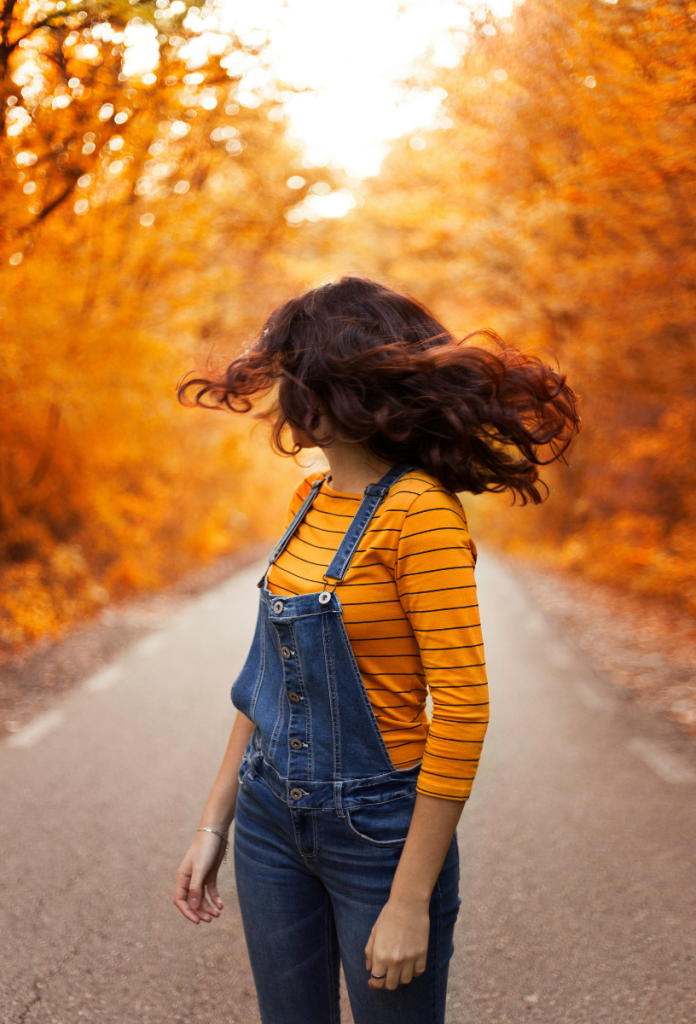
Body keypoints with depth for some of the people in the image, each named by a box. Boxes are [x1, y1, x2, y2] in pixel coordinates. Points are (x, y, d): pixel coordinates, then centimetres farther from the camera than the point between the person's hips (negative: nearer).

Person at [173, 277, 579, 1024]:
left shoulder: (420, 512, -19)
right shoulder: (311, 498, 5)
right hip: (272, 817, 7)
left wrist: (412, 901, -19)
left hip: (378, 825, -7)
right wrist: (214, 823, 10)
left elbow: (462, 709, -21)